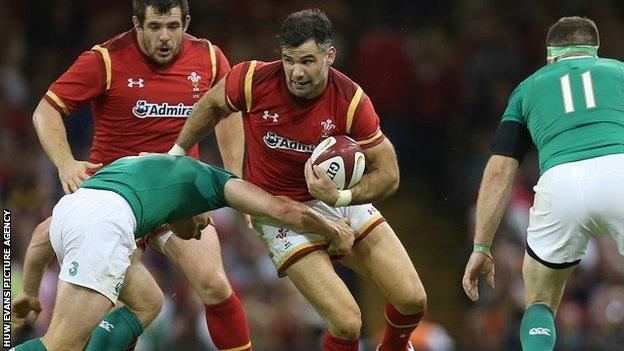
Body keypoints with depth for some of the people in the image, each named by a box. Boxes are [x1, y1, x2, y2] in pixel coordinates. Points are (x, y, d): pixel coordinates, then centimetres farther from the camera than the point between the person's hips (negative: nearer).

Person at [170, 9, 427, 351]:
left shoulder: (351, 101, -20)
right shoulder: (255, 80, -21)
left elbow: (388, 174, -13)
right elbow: (213, 104, 3)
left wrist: (340, 197, -30)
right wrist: (176, 154, 13)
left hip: (342, 201, 2)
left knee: (412, 300, -1)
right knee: (347, 323, -18)